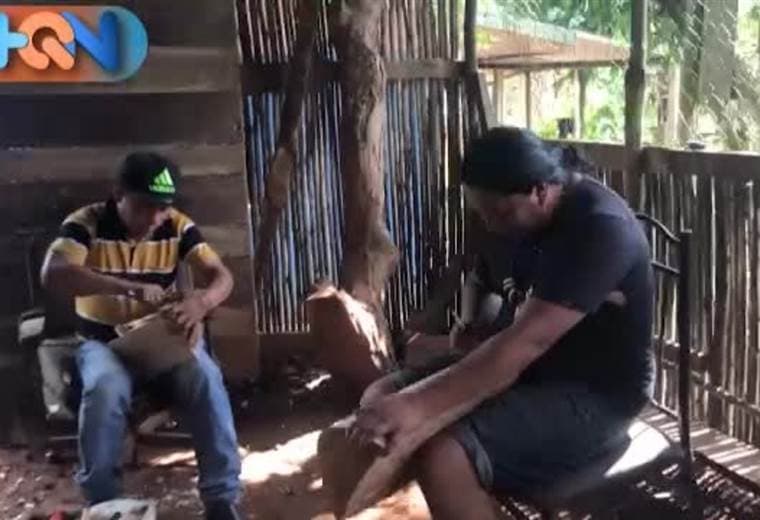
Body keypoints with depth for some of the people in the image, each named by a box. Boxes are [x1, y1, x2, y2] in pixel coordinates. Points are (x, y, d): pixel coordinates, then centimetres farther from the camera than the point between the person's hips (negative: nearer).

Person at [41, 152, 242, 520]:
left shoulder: (177, 226, -5)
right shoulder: (86, 223, -14)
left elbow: (221, 276, -10)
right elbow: (53, 275, -32)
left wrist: (200, 301, -34)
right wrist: (129, 287, -42)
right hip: (104, 342, -2)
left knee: (207, 381, -27)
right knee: (105, 389, -34)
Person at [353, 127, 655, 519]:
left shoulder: (599, 229, -26)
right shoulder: (513, 214, 1)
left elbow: (526, 342, -34)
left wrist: (419, 405, -37)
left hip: (593, 397, -9)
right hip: (527, 368, 9)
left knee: (443, 457, -28)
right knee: (382, 397, 2)